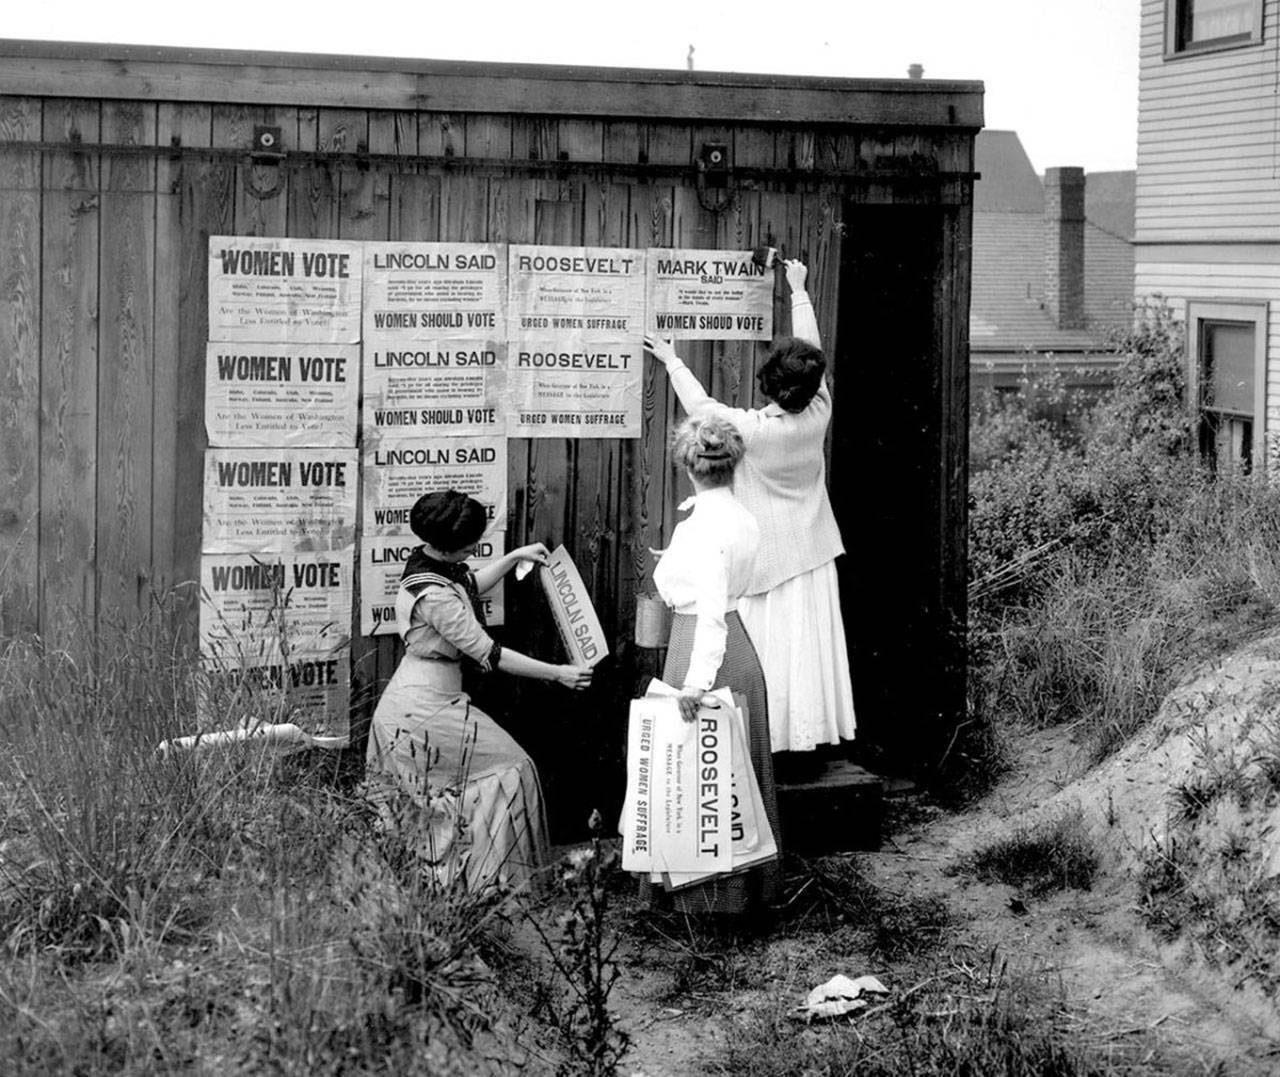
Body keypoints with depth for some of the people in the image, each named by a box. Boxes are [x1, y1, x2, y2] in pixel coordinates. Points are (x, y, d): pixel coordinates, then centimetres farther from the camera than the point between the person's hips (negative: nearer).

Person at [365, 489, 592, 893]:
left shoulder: (428, 560, 2)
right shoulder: (434, 596, -27)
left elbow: (468, 586, 27)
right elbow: (487, 654, -23)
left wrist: (515, 557, 25)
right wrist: (557, 674, -18)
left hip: (413, 703, 10)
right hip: (426, 707, -10)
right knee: (508, 769, -1)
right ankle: (486, 875, 4)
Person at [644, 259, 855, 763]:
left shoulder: (751, 428, -24)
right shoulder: (818, 415, -12)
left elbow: (700, 405, -8)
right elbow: (811, 351, 2)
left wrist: (671, 359, 8)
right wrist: (798, 290, 15)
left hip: (767, 555, -4)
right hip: (811, 551, 4)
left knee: (768, 645, 2)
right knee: (809, 639, 9)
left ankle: (771, 737, 6)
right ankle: (809, 729, 16)